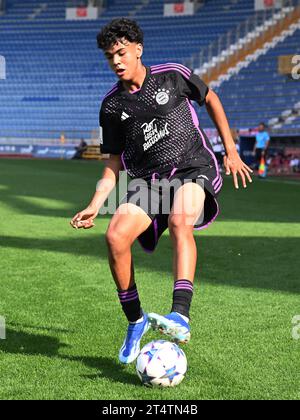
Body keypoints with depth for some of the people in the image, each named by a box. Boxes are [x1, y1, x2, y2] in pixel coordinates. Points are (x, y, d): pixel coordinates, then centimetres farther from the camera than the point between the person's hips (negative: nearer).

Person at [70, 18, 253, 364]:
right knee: (115, 237, -20)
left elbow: (211, 99, 16)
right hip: (148, 180, 3)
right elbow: (115, 162, 13)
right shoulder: (112, 105, 7)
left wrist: (231, 151, 13)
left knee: (179, 221, -36)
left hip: (194, 167, -3)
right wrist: (94, 206, 2)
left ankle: (180, 316, -45)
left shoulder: (172, 76, 0)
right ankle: (136, 322, 0)